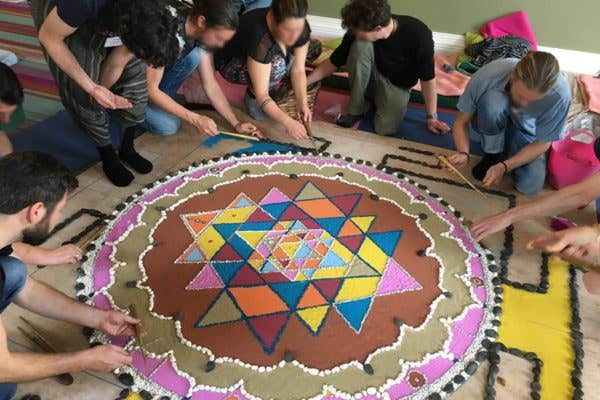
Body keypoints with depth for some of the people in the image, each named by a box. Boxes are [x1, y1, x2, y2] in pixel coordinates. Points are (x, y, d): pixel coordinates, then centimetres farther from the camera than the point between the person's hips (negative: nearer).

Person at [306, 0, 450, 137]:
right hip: (370, 78, 2)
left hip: (397, 86, -2)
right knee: (360, 46, -32)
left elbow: (428, 78, -18)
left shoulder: (418, 34, -29)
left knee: (385, 128, -30)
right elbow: (333, 63, -9)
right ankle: (355, 110, -14)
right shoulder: (358, 32, -23)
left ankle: (376, 99, 5)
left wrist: (432, 117, -11)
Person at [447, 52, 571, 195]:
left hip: (525, 131, 1)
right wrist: (463, 152, -38)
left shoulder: (560, 95, -32)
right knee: (493, 101, -37)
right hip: (492, 124, 0)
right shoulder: (487, 76, -34)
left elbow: (542, 144, -18)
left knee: (530, 186, -23)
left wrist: (504, 167, -29)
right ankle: (494, 152, -9)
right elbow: (461, 122, -20)